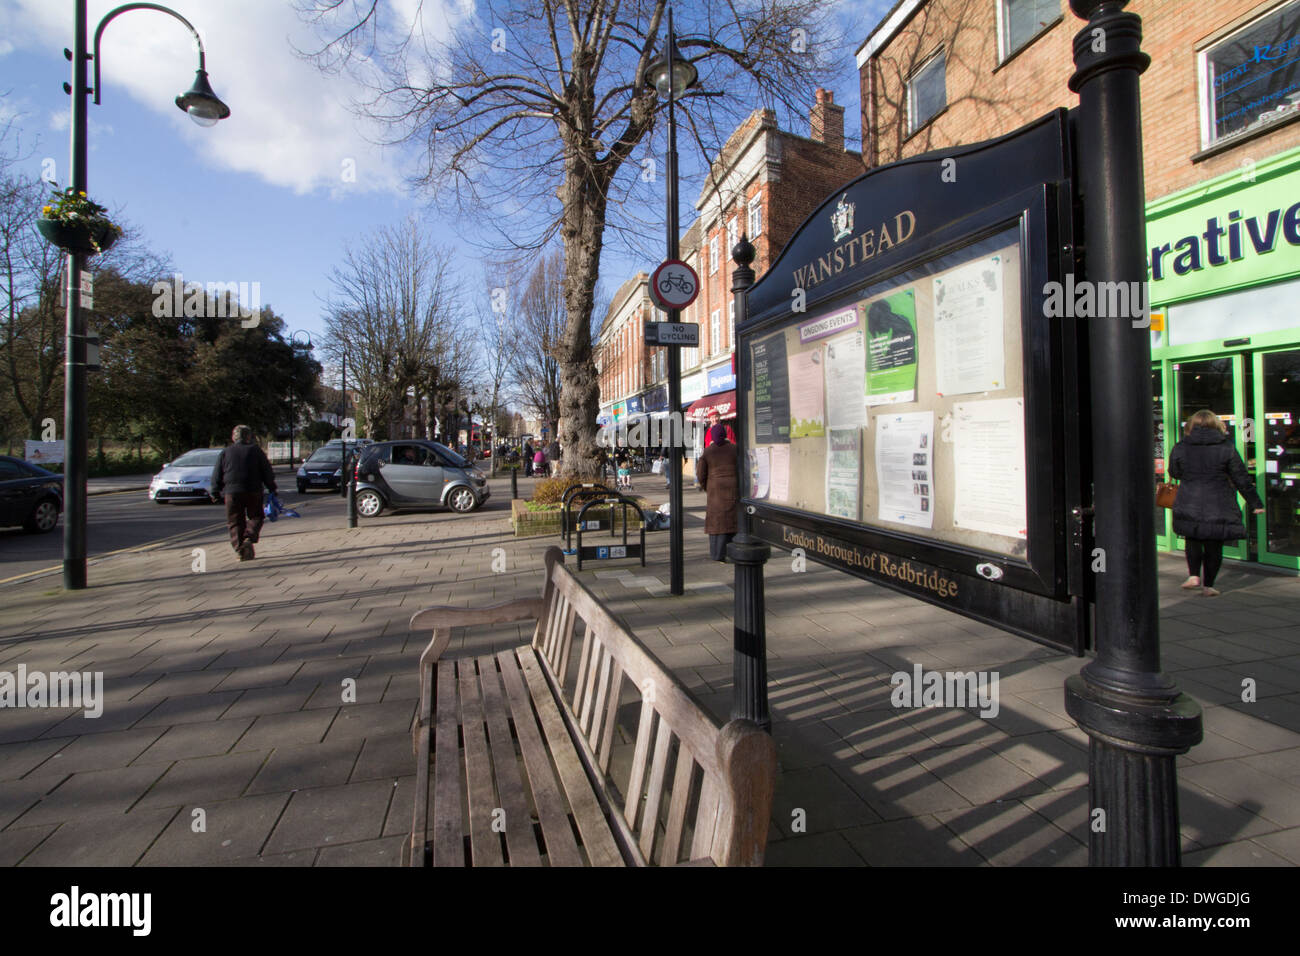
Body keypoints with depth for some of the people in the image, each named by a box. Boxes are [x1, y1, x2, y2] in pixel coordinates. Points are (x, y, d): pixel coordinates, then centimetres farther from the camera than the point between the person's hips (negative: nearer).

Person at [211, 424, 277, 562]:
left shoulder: (225, 452, 8)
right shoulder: (255, 450, 3)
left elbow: (217, 474, 9)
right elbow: (267, 471, 3)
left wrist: (215, 492, 17)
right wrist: (272, 488, 10)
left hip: (232, 492, 1)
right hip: (253, 492, -1)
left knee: (235, 522, 7)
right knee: (255, 517, 12)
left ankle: (240, 549, 0)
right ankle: (249, 538, -13)